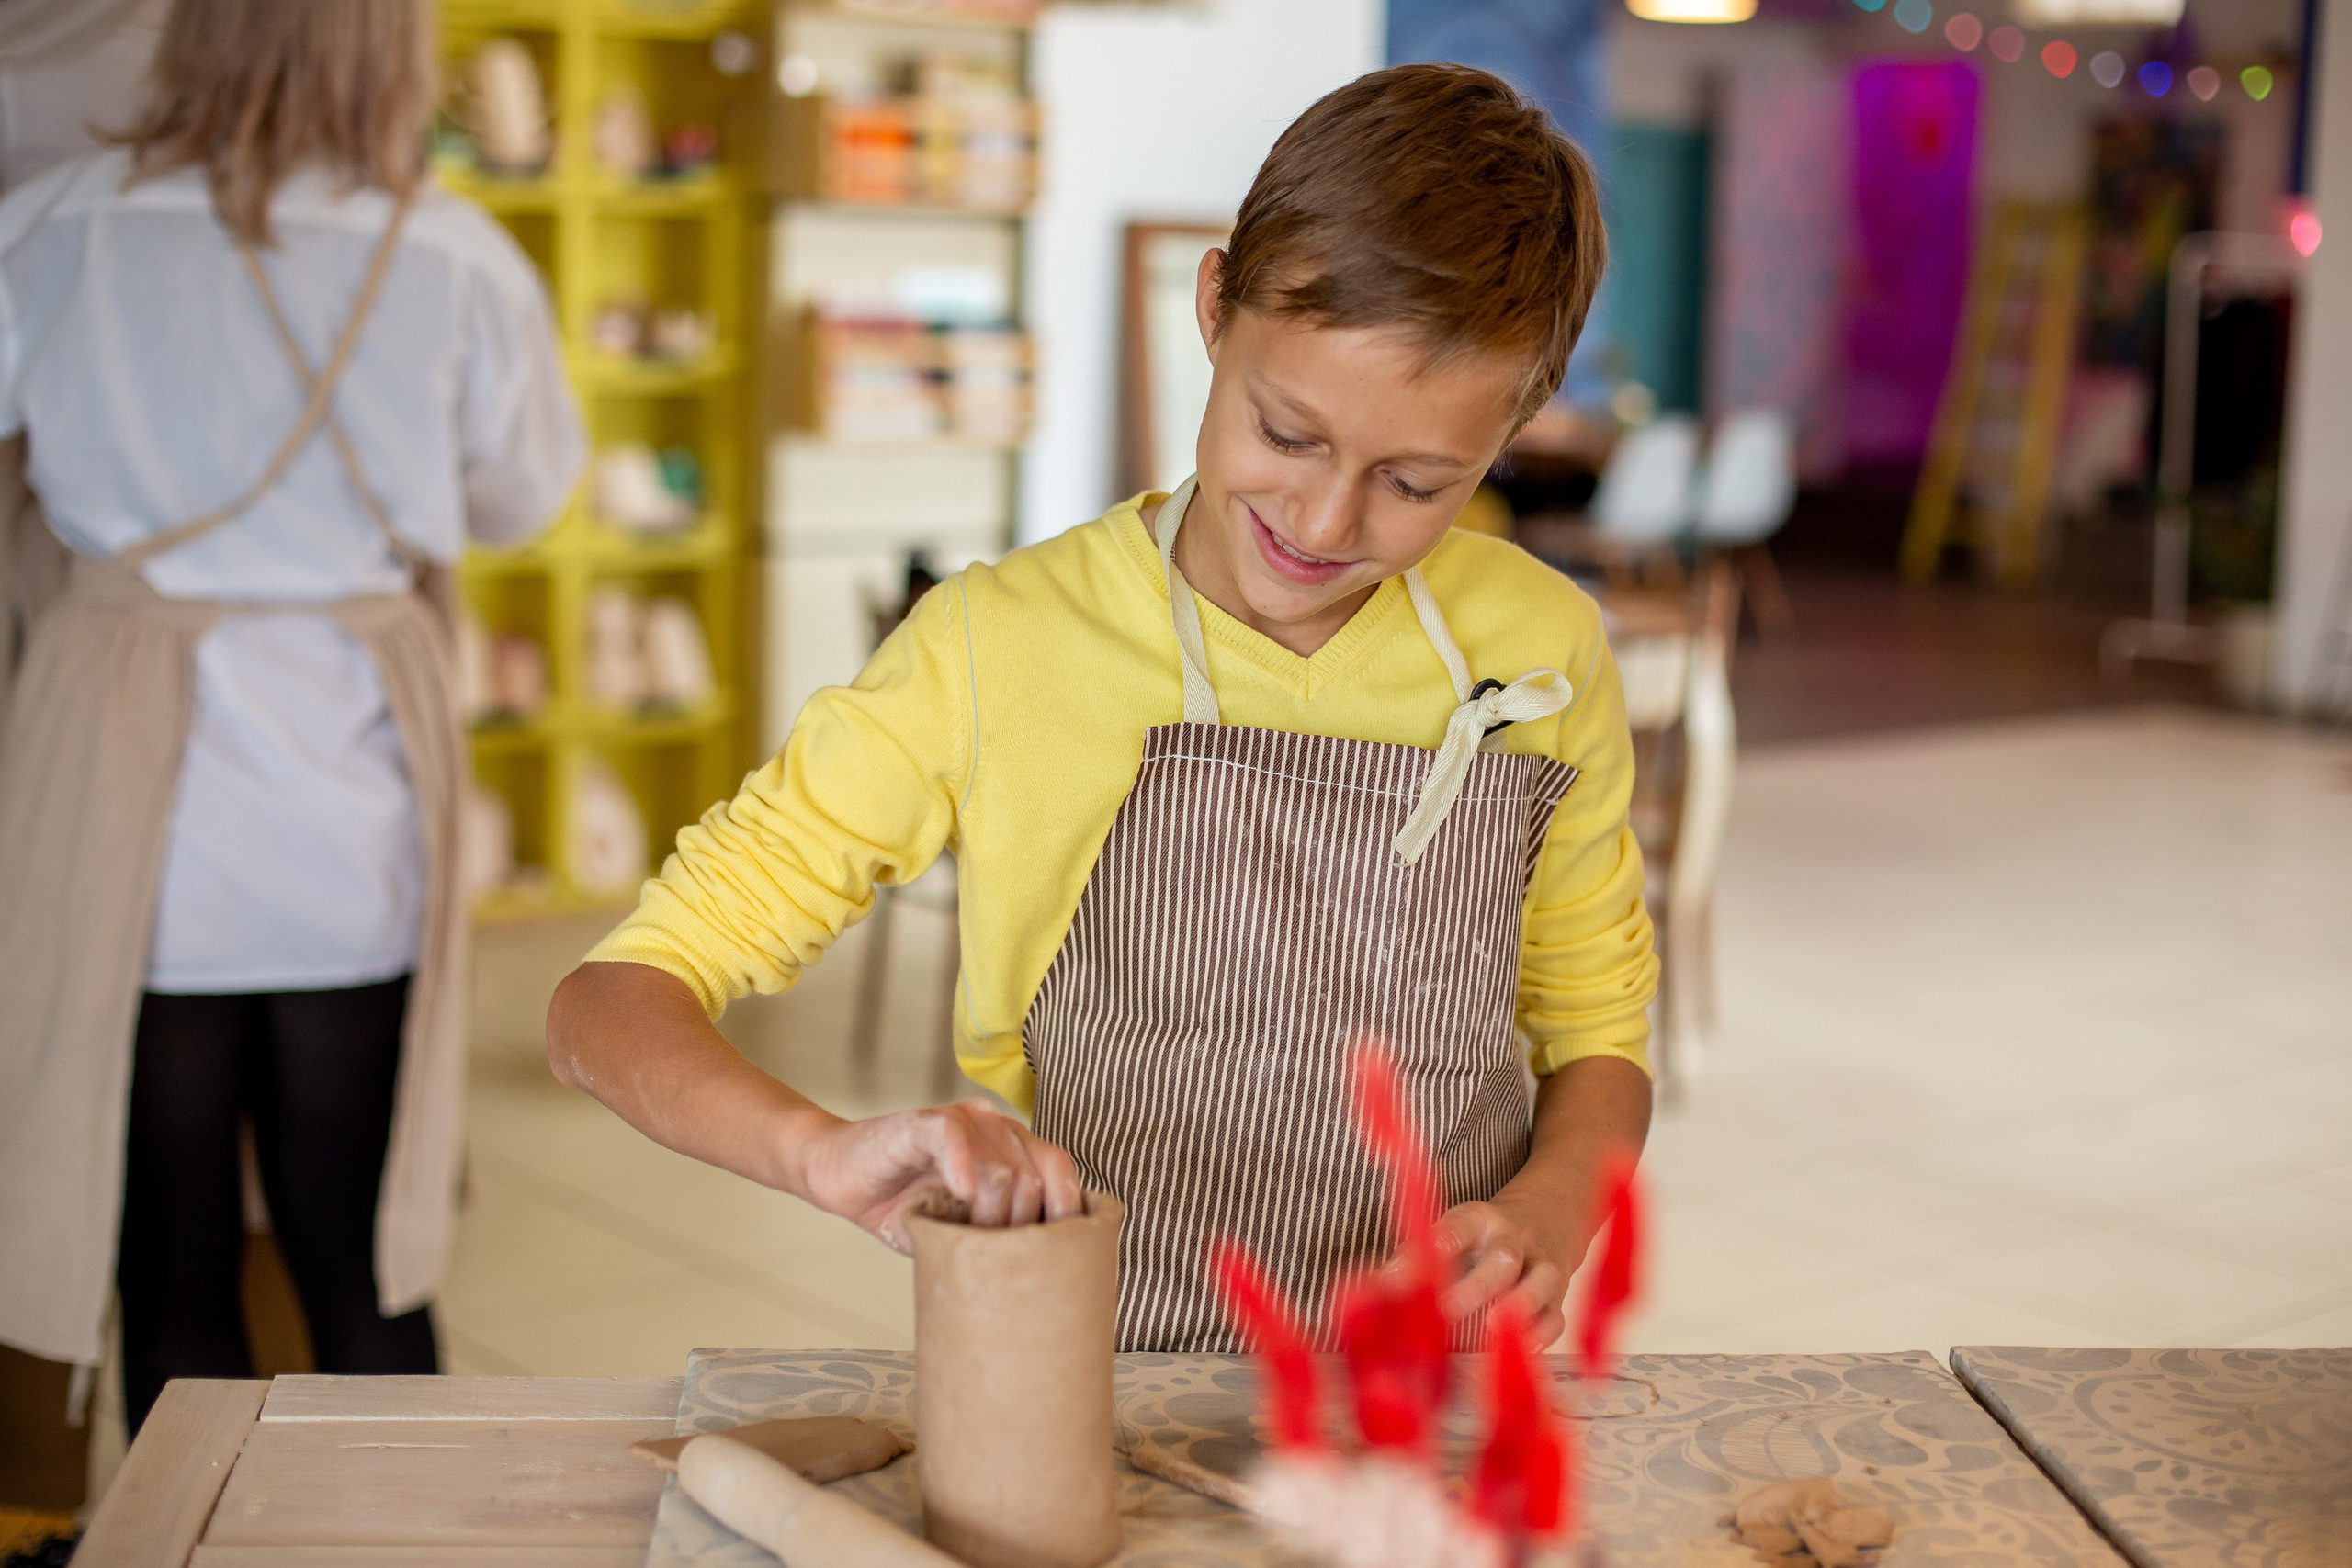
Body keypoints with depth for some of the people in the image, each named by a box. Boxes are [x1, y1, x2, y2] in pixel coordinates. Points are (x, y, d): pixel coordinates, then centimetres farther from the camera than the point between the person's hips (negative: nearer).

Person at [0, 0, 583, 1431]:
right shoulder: (459, 265, -7)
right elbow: (525, 497, 9)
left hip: (126, 789, 0)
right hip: (349, 807, 1)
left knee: (166, 1276, 10)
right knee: (363, 1277, 13)